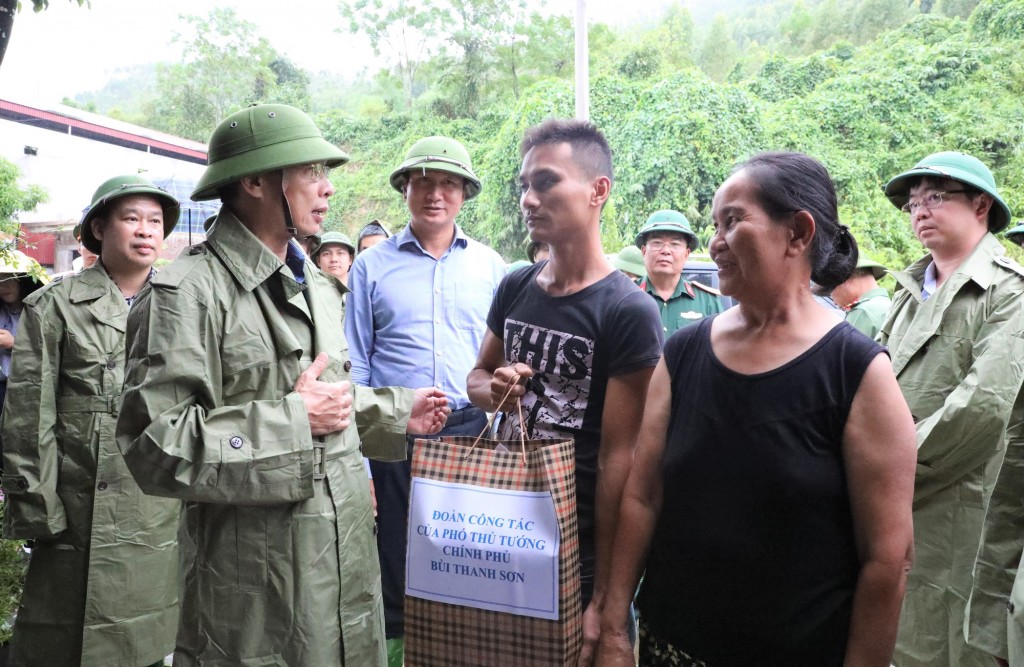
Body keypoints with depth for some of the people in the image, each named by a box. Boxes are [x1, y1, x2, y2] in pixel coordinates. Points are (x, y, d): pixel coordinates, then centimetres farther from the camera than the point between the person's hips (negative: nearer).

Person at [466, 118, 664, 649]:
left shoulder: (628, 312, -16)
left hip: (581, 547, -5)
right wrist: (494, 391, -7)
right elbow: (478, 375, 17)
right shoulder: (515, 287, 2)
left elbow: (618, 457, -16)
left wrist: (605, 588, -14)